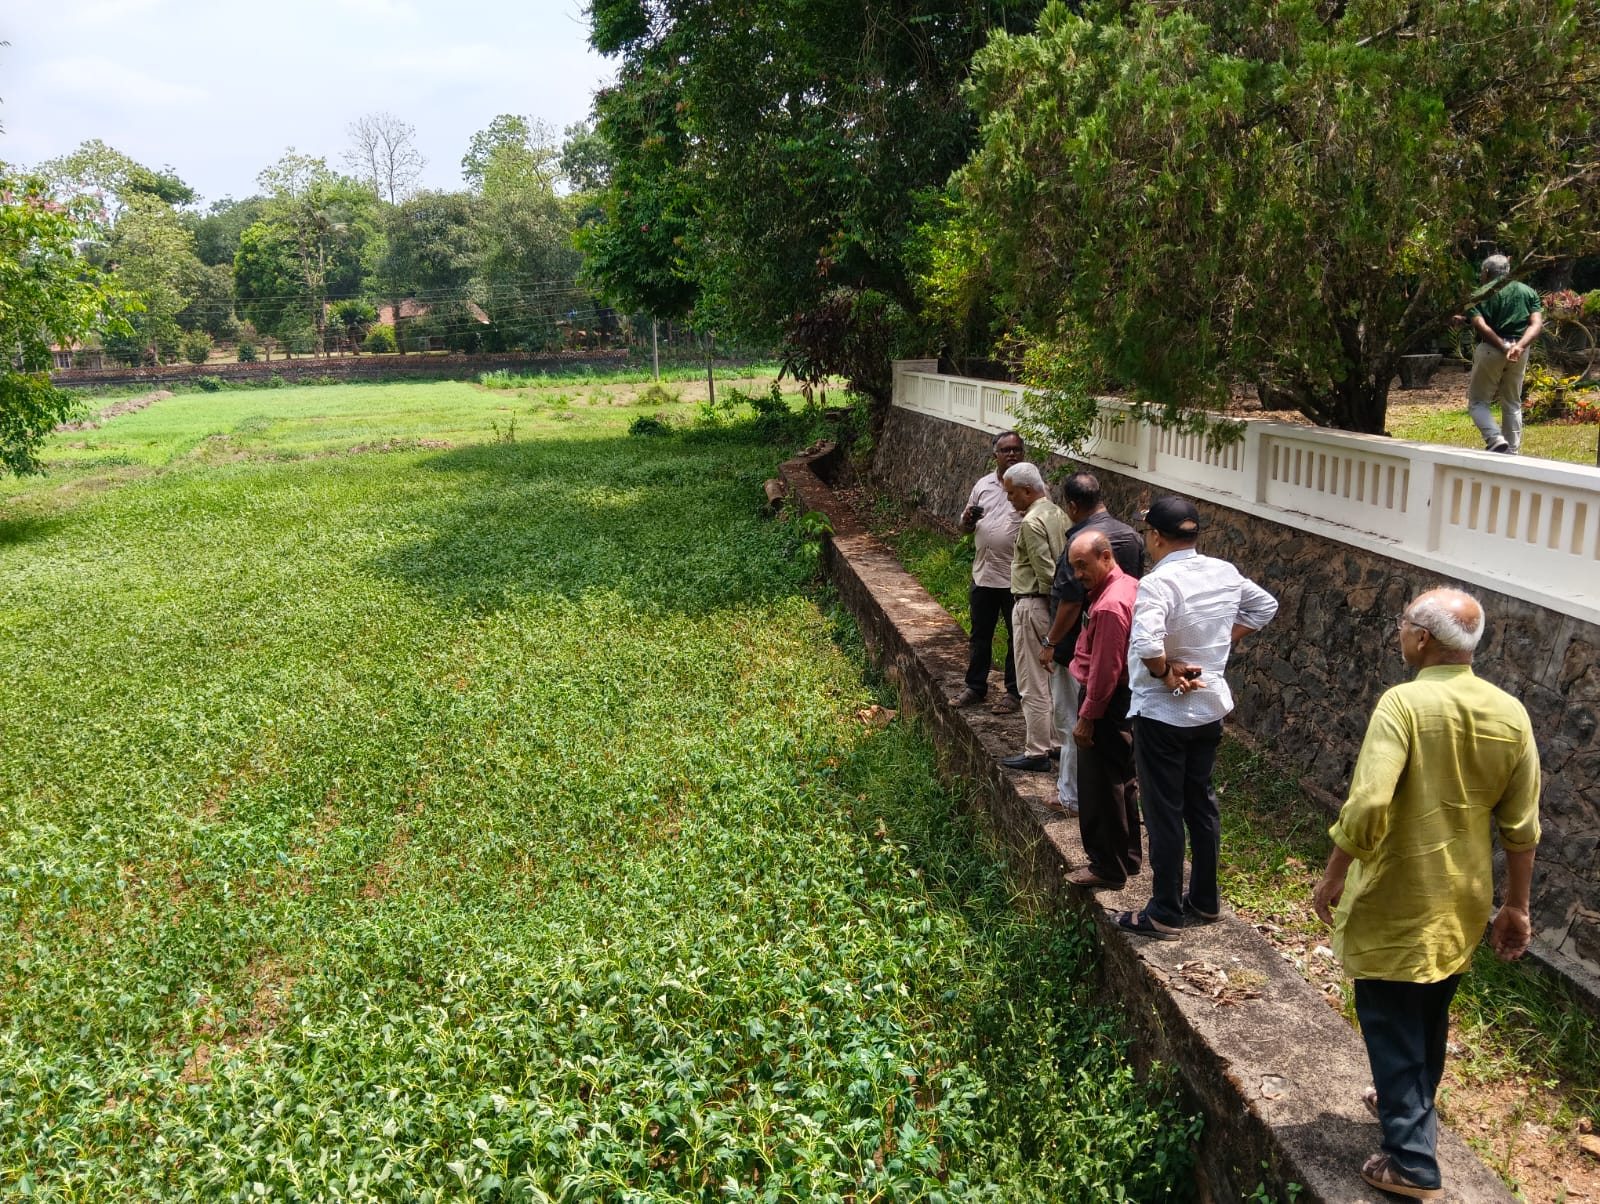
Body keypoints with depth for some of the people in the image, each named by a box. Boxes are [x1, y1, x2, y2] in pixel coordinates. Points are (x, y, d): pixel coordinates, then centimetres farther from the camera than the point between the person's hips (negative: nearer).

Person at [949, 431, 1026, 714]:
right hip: (983, 574, 5)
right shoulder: (983, 485, 8)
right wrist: (968, 520, -8)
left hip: (1017, 578, -4)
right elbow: (966, 527, 15)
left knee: (1017, 637, 7)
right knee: (979, 635, 15)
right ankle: (975, 686, 28)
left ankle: (1014, 691, 19)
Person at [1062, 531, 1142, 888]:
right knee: (1123, 781, 19)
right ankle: (1128, 857, 32)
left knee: (1100, 788, 1)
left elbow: (1104, 670, -24)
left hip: (1107, 704, -11)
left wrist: (1087, 717, -18)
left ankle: (1108, 867, 12)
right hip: (1127, 699, 11)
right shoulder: (1129, 586, 6)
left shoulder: (1109, 606, -26)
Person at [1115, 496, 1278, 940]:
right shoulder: (1226, 573, 0)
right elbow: (1265, 606, 17)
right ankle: (1205, 900, 31)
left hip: (1162, 712, -7)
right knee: (1201, 803, 19)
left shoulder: (1158, 582, -24)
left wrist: (1166, 674, -19)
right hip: (1210, 705, 7)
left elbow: (1145, 644, -38)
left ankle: (1165, 913, 14)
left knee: (1163, 812, 4)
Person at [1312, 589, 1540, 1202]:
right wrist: (1516, 906, 12)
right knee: (1431, 1019, 25)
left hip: (1396, 901, -6)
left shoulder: (1404, 703, -22)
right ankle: (1413, 1108, 45)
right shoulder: (1510, 714, -5)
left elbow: (1368, 806, -30)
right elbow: (1522, 828, 1)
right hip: (1462, 903, 6)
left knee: (1391, 1024, 8)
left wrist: (1334, 875, -15)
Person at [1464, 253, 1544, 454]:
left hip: (1490, 349, -4)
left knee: (1477, 401, 7)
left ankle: (1496, 439, -16)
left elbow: (1480, 325, -14)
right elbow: (1537, 324, -2)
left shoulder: (1481, 295, 3)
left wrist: (1503, 347, -16)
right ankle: (1512, 451, 18)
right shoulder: (1528, 292, 13)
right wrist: (1519, 346, -15)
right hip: (1520, 352, 4)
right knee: (1512, 403, 17)